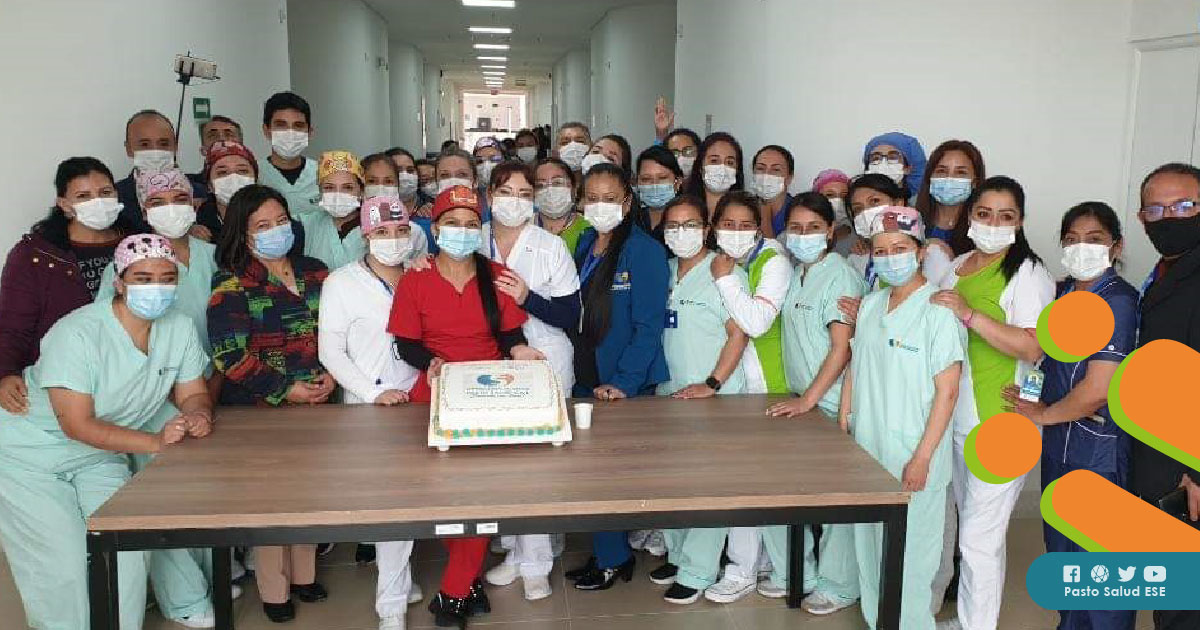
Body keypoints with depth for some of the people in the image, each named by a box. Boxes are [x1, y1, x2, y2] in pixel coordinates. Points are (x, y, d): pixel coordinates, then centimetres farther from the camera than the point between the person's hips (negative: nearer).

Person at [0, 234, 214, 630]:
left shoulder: (179, 329, -11)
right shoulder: (77, 334, -27)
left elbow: (192, 394, -1)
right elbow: (78, 425, -28)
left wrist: (198, 415, -25)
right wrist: (157, 442, -35)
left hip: (99, 456, 5)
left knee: (128, 551, -2)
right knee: (64, 564, -8)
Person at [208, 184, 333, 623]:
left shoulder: (315, 273, 8)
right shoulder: (232, 284, -7)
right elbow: (229, 354, -14)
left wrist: (330, 375, -4)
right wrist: (286, 391, -14)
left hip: (316, 404, 4)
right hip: (260, 407, -4)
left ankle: (303, 574, 30)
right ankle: (273, 590, 19)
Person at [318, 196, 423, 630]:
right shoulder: (341, 284, -1)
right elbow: (330, 351, -5)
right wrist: (375, 392, -13)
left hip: (417, 399, 4)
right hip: (369, 406, -3)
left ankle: (396, 580, 26)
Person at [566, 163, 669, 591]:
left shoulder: (644, 250, -12)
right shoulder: (583, 246, 9)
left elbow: (648, 324, -16)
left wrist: (624, 382, -21)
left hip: (626, 386, -7)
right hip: (585, 379, 7)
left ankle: (612, 560, 20)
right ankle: (607, 552, 29)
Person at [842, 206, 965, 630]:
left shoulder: (938, 311, -12)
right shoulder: (870, 305, 7)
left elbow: (947, 392, -13)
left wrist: (922, 458, -15)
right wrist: (842, 428, 9)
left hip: (912, 458, -6)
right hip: (866, 451, 6)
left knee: (909, 553, 3)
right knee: (868, 544, 15)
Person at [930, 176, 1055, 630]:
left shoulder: (1029, 273, -8)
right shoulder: (955, 267, 14)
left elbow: (1033, 348, -19)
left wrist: (970, 314, -25)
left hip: (999, 424, -7)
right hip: (951, 418, 7)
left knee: (979, 537, -4)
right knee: (957, 524, 17)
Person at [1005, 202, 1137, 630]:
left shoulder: (1119, 302, -16)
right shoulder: (1062, 293, 6)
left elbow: (1097, 391, -20)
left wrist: (1042, 415, -8)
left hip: (1100, 449, -8)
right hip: (1058, 442, 8)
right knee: (1061, 546, 20)